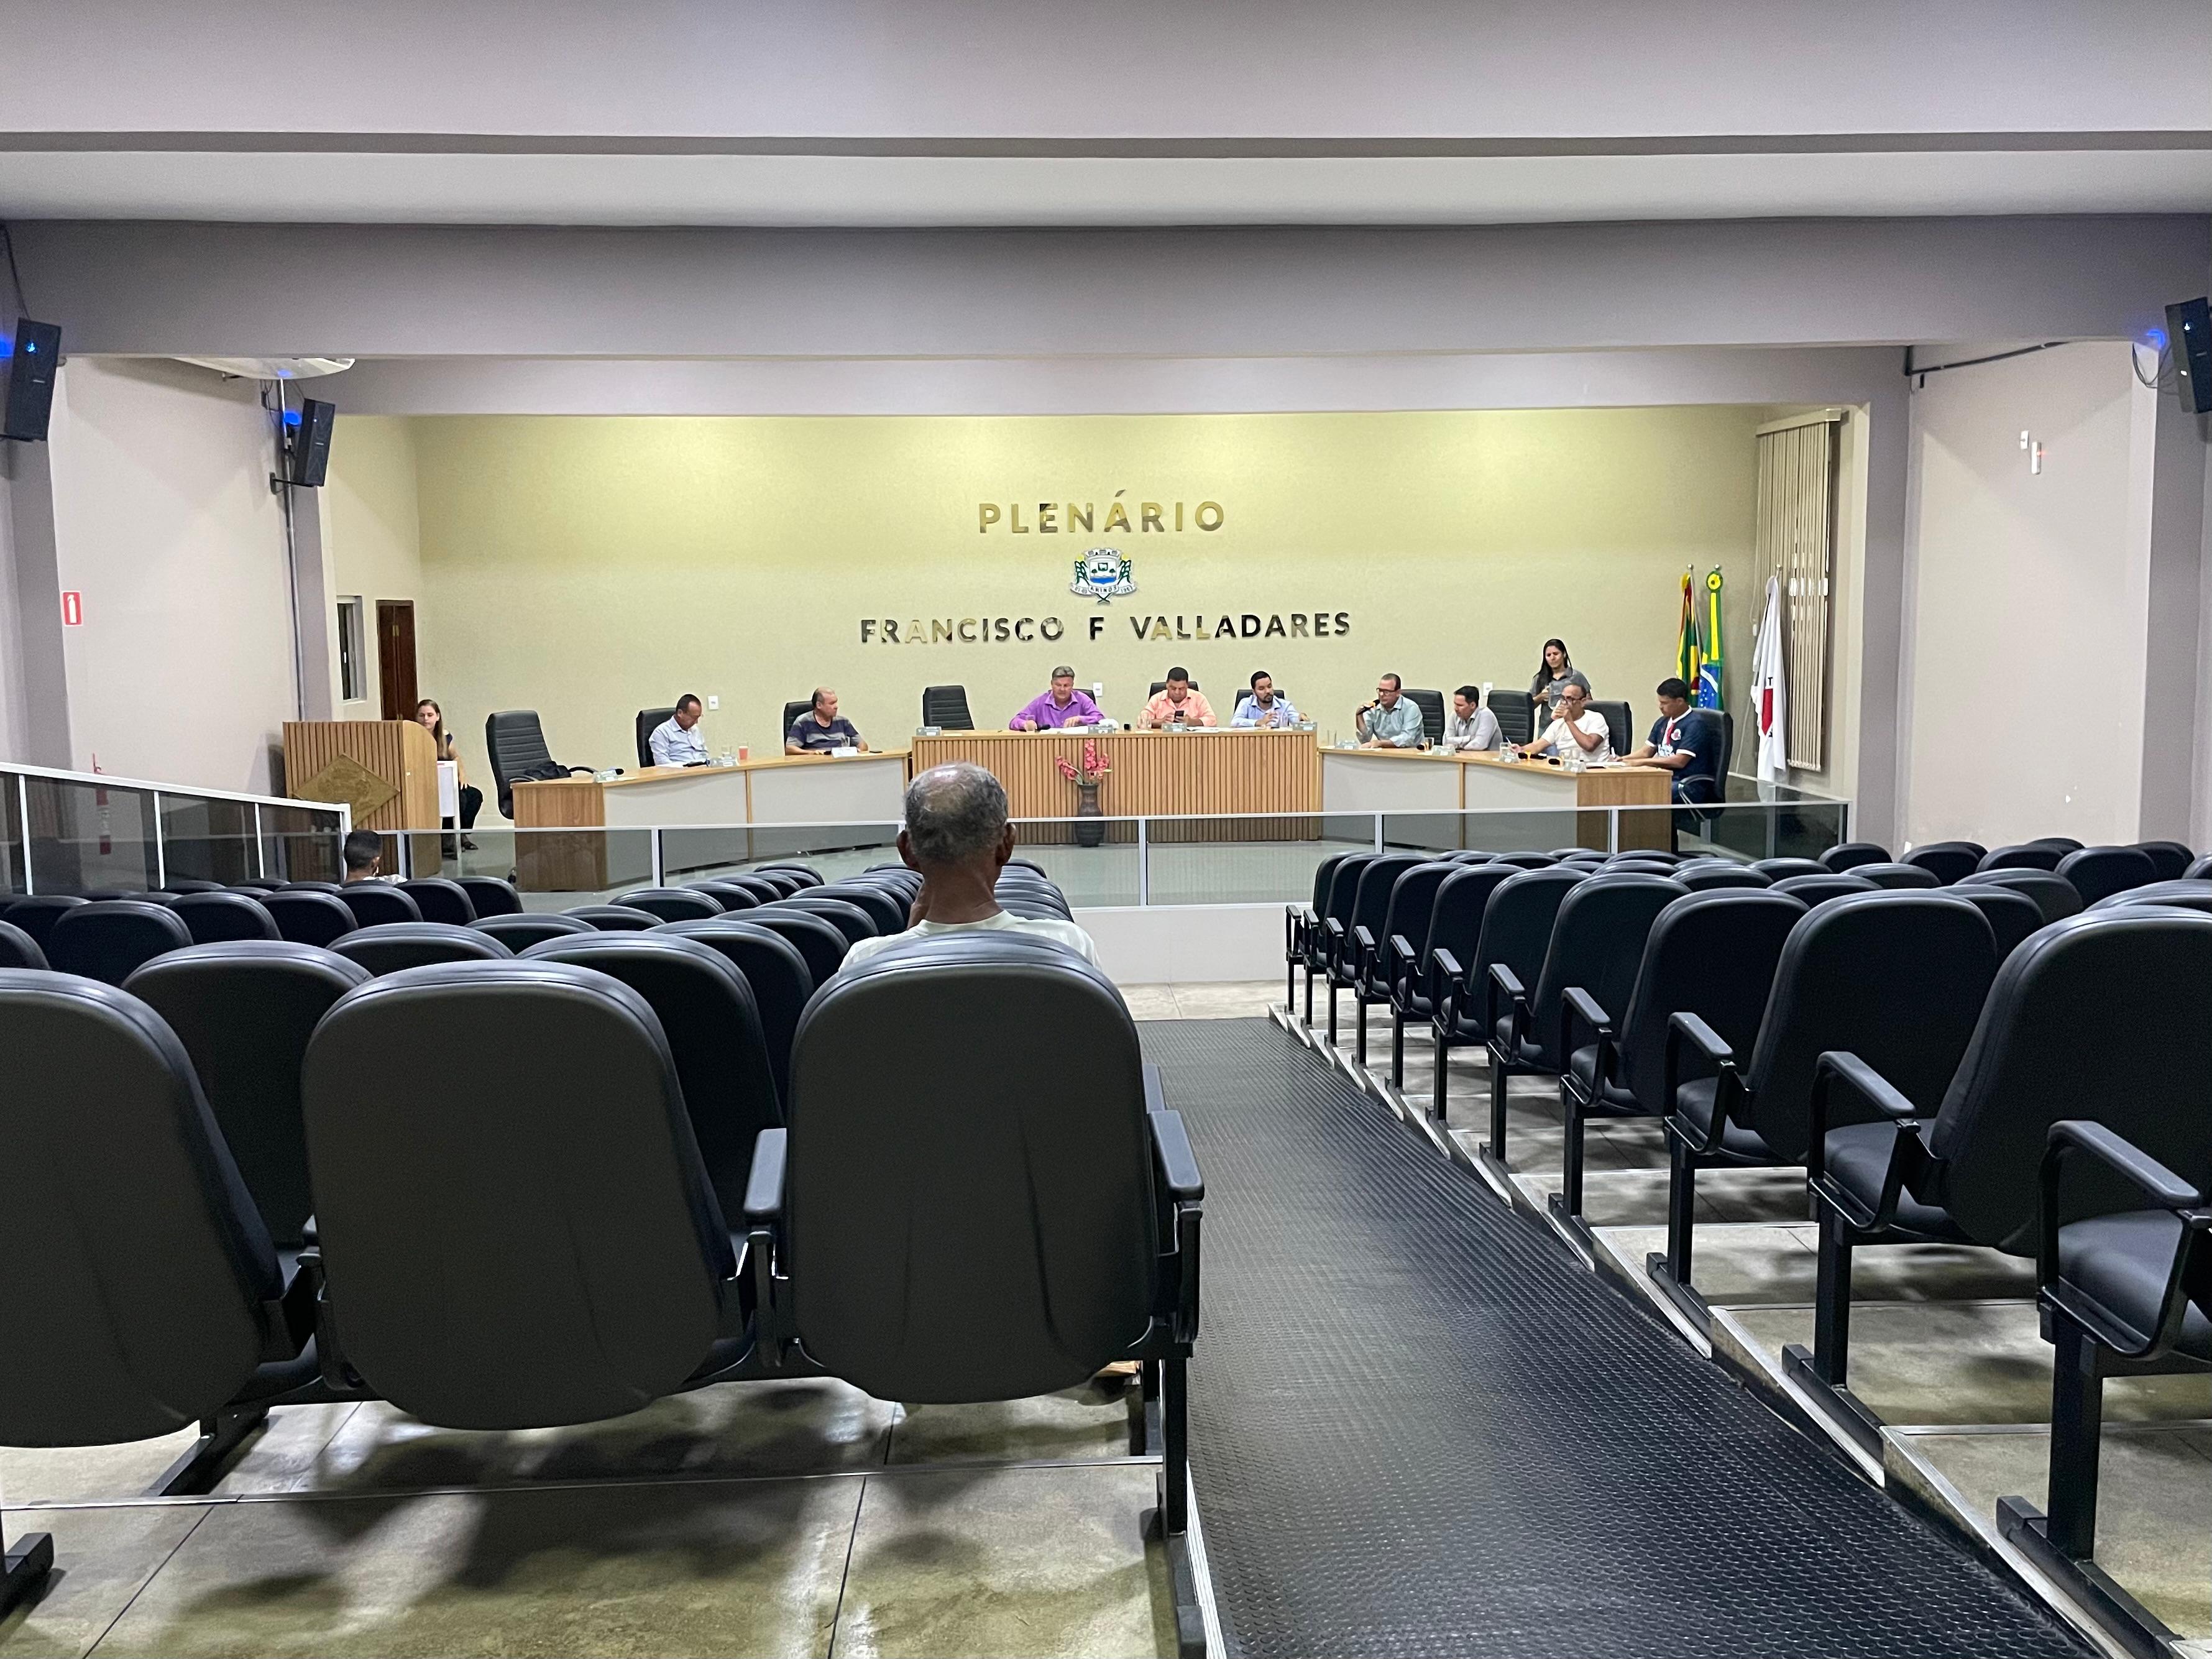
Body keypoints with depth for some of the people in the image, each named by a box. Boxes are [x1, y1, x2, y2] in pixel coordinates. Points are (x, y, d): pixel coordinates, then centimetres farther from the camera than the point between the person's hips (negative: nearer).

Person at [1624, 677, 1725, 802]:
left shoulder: (1695, 724, -11)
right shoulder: (1662, 723, 13)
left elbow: (1680, 761, -17)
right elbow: (1647, 751, 20)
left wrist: (1643, 762, -15)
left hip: (1691, 786, -8)